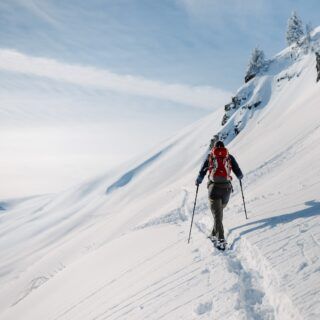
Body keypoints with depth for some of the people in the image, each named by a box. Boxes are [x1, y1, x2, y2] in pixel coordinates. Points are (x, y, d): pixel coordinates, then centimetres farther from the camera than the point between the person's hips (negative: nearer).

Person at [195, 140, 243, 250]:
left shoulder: (210, 156, 11)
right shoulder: (229, 156, 12)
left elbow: (202, 172, 9)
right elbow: (239, 174, 10)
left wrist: (198, 181, 27)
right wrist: (240, 177, 33)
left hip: (214, 186, -1)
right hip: (226, 187, 1)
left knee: (217, 214, -6)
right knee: (219, 211, 22)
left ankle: (221, 239, -18)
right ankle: (214, 234, 28)